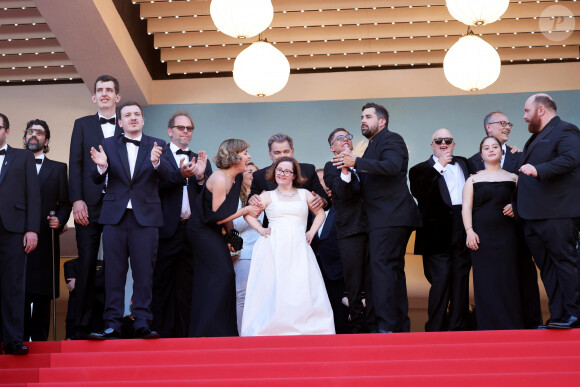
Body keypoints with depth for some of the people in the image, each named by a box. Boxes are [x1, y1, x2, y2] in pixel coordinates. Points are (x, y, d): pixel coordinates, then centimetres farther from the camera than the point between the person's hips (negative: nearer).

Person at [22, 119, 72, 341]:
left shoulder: (58, 169, 16)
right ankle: (20, 340, 1)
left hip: (45, 238, 0)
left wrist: (59, 220, -8)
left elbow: (65, 203, 11)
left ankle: (40, 340, 4)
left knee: (42, 294, -1)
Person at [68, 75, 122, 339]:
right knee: (86, 264, -1)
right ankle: (81, 327, 3)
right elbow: (75, 164, 5)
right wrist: (77, 200, -6)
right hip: (89, 205, 0)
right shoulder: (82, 125, 14)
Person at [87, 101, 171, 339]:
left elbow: (166, 176, -8)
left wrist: (156, 162, -29)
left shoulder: (156, 145, 6)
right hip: (115, 216, 1)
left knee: (144, 272, 0)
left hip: (146, 216, -1)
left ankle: (142, 324, 3)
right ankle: (113, 326, 4)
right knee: (114, 273, 1)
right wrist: (101, 166, -21)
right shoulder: (109, 145, 8)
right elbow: (97, 180, 1)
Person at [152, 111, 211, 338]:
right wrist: (180, 174, -30)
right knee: (162, 283, 2)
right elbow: (157, 185, -15)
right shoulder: (159, 155, 2)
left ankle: (183, 333, 14)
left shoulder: (200, 160, 15)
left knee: (187, 285, 8)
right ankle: (161, 333, 8)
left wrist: (201, 176, -15)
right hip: (167, 229, -4)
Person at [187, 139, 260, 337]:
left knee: (208, 280, 10)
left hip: (211, 231, 9)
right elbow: (218, 217, -22)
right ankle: (211, 329, -9)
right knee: (223, 273, -13)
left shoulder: (237, 178, 4)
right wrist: (246, 210, -15)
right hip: (202, 230, -9)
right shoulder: (219, 179, -22)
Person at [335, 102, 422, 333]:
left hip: (390, 216, -10)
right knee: (394, 270, 12)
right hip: (385, 217, 10)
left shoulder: (391, 139, -4)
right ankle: (401, 326, 18)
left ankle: (386, 326, -16)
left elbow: (392, 166, -24)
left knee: (382, 267, -15)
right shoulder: (373, 145, 24)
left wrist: (356, 162, -27)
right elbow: (370, 183, 24)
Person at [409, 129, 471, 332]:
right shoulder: (421, 169, 4)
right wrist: (439, 167, -17)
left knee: (461, 280, 7)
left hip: (463, 230, 5)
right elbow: (418, 192, -16)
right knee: (440, 280, -8)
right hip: (438, 235, -5)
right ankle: (435, 329, -2)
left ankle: (458, 327, 13)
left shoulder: (463, 164, 19)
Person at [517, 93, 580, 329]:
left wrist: (538, 170, -31)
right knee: (547, 267, 7)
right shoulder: (536, 138, 24)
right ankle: (558, 317, 9)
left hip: (557, 215, -10)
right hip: (534, 217, 10)